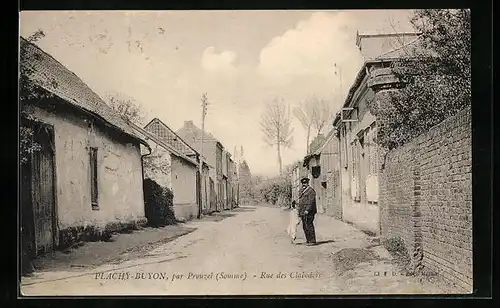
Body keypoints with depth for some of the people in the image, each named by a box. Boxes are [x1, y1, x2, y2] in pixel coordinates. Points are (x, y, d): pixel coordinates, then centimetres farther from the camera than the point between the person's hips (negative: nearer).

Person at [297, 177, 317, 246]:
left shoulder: (310, 190, -9)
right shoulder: (302, 191, 18)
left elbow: (311, 201, -17)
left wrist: (307, 210, -23)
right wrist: (299, 211, 18)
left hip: (309, 212, -9)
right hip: (303, 212, 9)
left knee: (309, 226, -9)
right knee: (305, 227, 10)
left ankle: (312, 241, -4)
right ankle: (308, 240, 18)